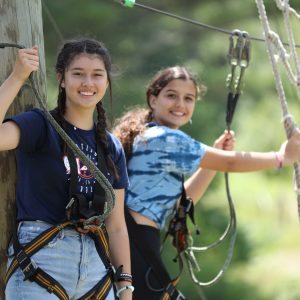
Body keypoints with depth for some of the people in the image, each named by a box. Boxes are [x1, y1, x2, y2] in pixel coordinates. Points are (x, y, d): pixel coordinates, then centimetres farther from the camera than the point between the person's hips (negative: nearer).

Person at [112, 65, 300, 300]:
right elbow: (231, 163, -7)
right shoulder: (167, 140, -13)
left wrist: (214, 156, 16)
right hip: (136, 242, -10)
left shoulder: (147, 135, 16)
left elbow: (181, 201, 22)